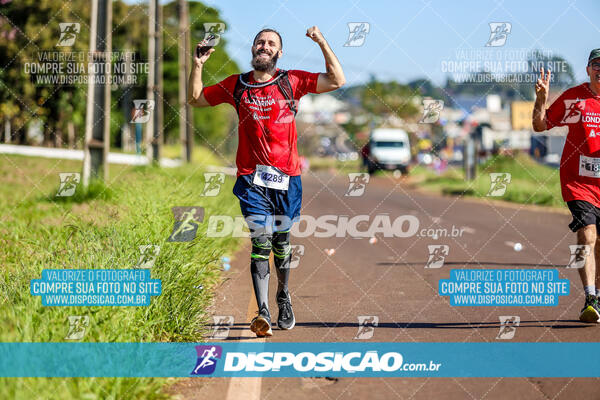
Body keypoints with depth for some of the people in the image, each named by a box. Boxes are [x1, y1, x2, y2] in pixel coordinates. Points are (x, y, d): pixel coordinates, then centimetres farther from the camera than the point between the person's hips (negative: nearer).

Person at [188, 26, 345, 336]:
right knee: (261, 242, -12)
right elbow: (195, 99, 18)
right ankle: (263, 313, -19)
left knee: (281, 243, 10)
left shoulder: (292, 81, 6)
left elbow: (337, 81, 1)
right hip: (252, 178, 0)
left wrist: (322, 43, -6)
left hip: (287, 177, 1)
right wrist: (198, 65, 4)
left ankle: (283, 298, 34)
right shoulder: (236, 85, 10)